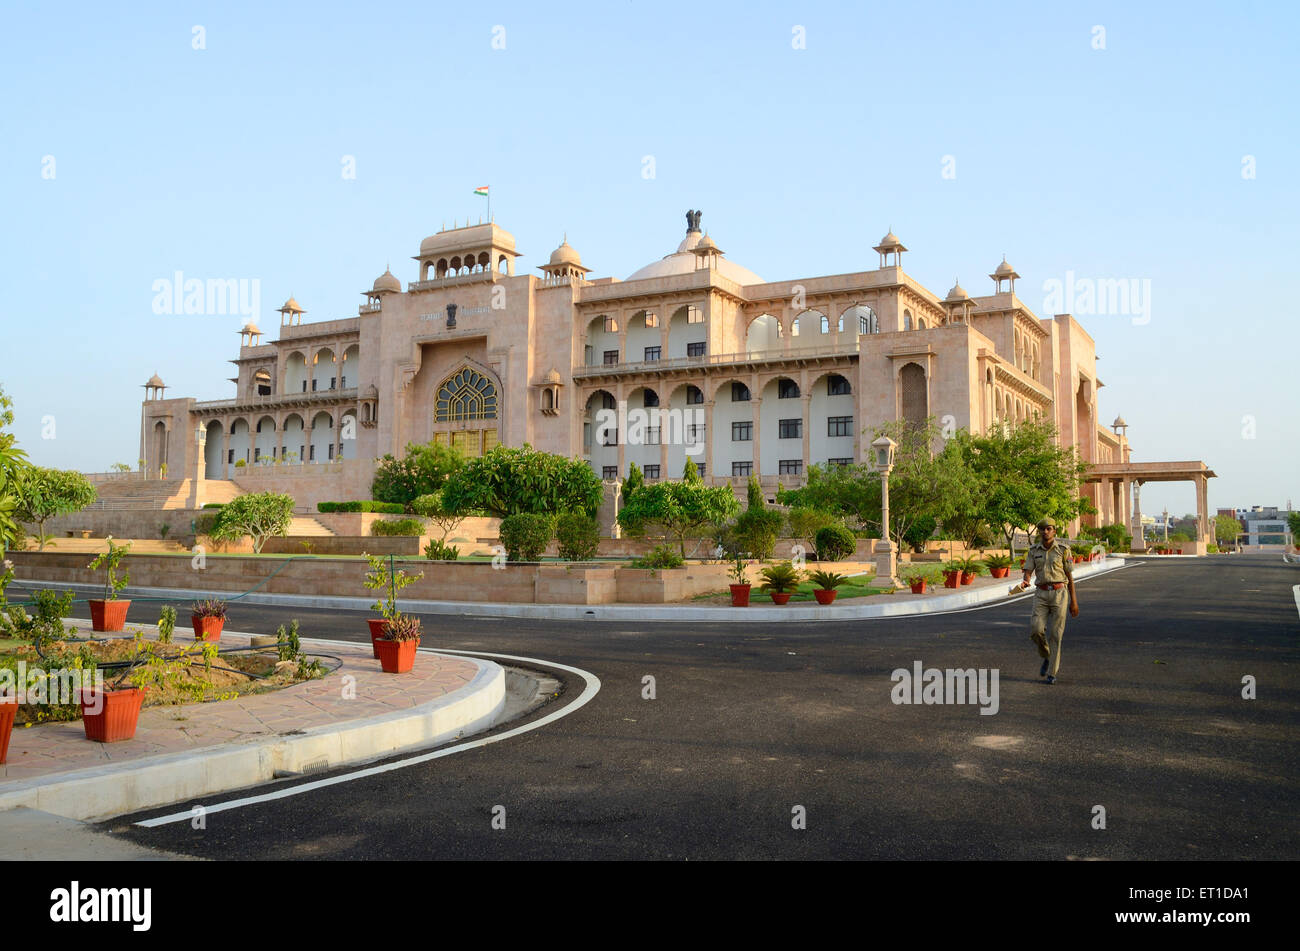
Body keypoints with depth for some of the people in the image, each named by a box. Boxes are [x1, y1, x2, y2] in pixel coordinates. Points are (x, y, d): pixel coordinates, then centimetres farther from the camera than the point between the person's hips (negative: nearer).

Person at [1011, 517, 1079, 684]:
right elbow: (1028, 572, -2)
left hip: (1059, 593, -2)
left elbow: (1070, 577, 1)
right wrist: (1025, 583, -27)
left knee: (1055, 634, -4)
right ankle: (1048, 656, 17)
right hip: (1041, 595, 2)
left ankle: (1052, 673, 5)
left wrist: (1074, 602, 0)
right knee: (1036, 630, -12)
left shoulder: (1063, 550, -2)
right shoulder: (1033, 550, 5)